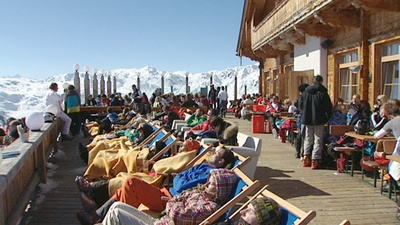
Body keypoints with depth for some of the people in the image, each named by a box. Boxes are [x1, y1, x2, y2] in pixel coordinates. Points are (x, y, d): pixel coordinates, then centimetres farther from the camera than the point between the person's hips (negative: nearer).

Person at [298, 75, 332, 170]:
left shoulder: (305, 92, 4)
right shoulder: (323, 93, -8)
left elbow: (300, 106, 7)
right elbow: (328, 107, -7)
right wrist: (327, 117, 7)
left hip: (307, 119, 4)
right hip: (319, 120, -4)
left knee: (308, 138, 16)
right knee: (318, 140, 2)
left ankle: (306, 158, 10)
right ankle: (315, 161, 0)